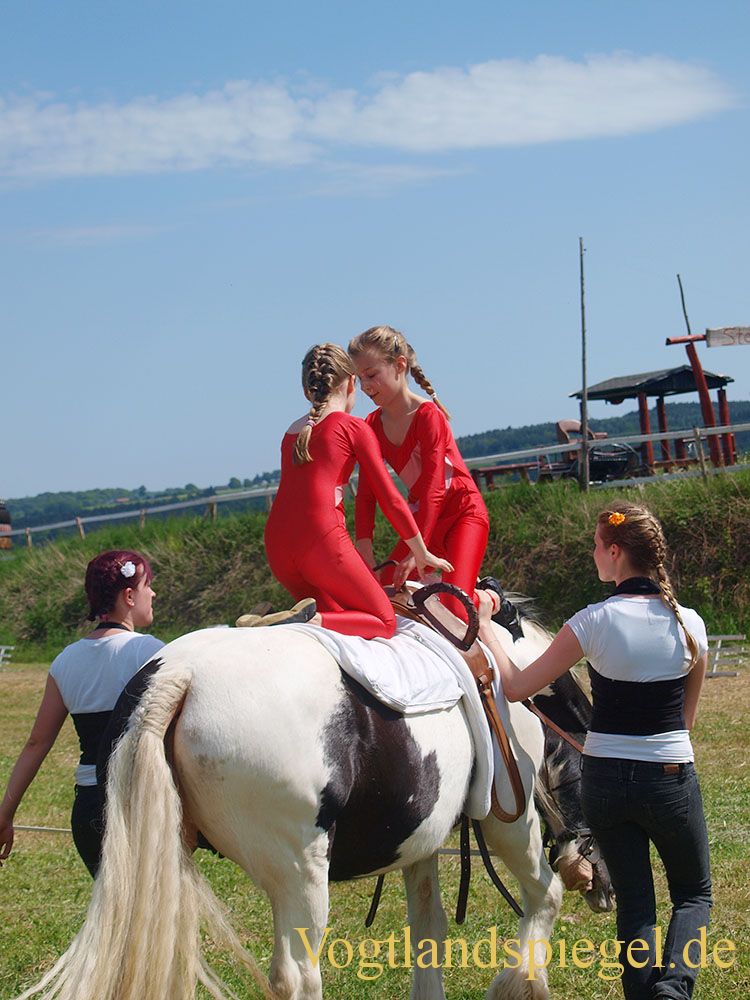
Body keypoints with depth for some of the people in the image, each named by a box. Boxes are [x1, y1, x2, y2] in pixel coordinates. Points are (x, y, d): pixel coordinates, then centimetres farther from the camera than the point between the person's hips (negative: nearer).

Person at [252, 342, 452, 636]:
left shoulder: (292, 432, 23)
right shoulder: (355, 427, 4)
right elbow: (389, 498, 5)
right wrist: (422, 554, 16)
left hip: (277, 545, 7)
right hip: (321, 540, -6)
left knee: (342, 617, 21)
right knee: (385, 622, 6)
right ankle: (311, 620, -23)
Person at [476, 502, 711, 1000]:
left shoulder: (593, 622, -12)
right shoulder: (690, 624, -4)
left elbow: (516, 686, -9)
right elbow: (688, 715, 8)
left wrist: (484, 622, 1)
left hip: (605, 779, 0)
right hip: (672, 778, 1)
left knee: (634, 900, 14)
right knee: (694, 894, 17)